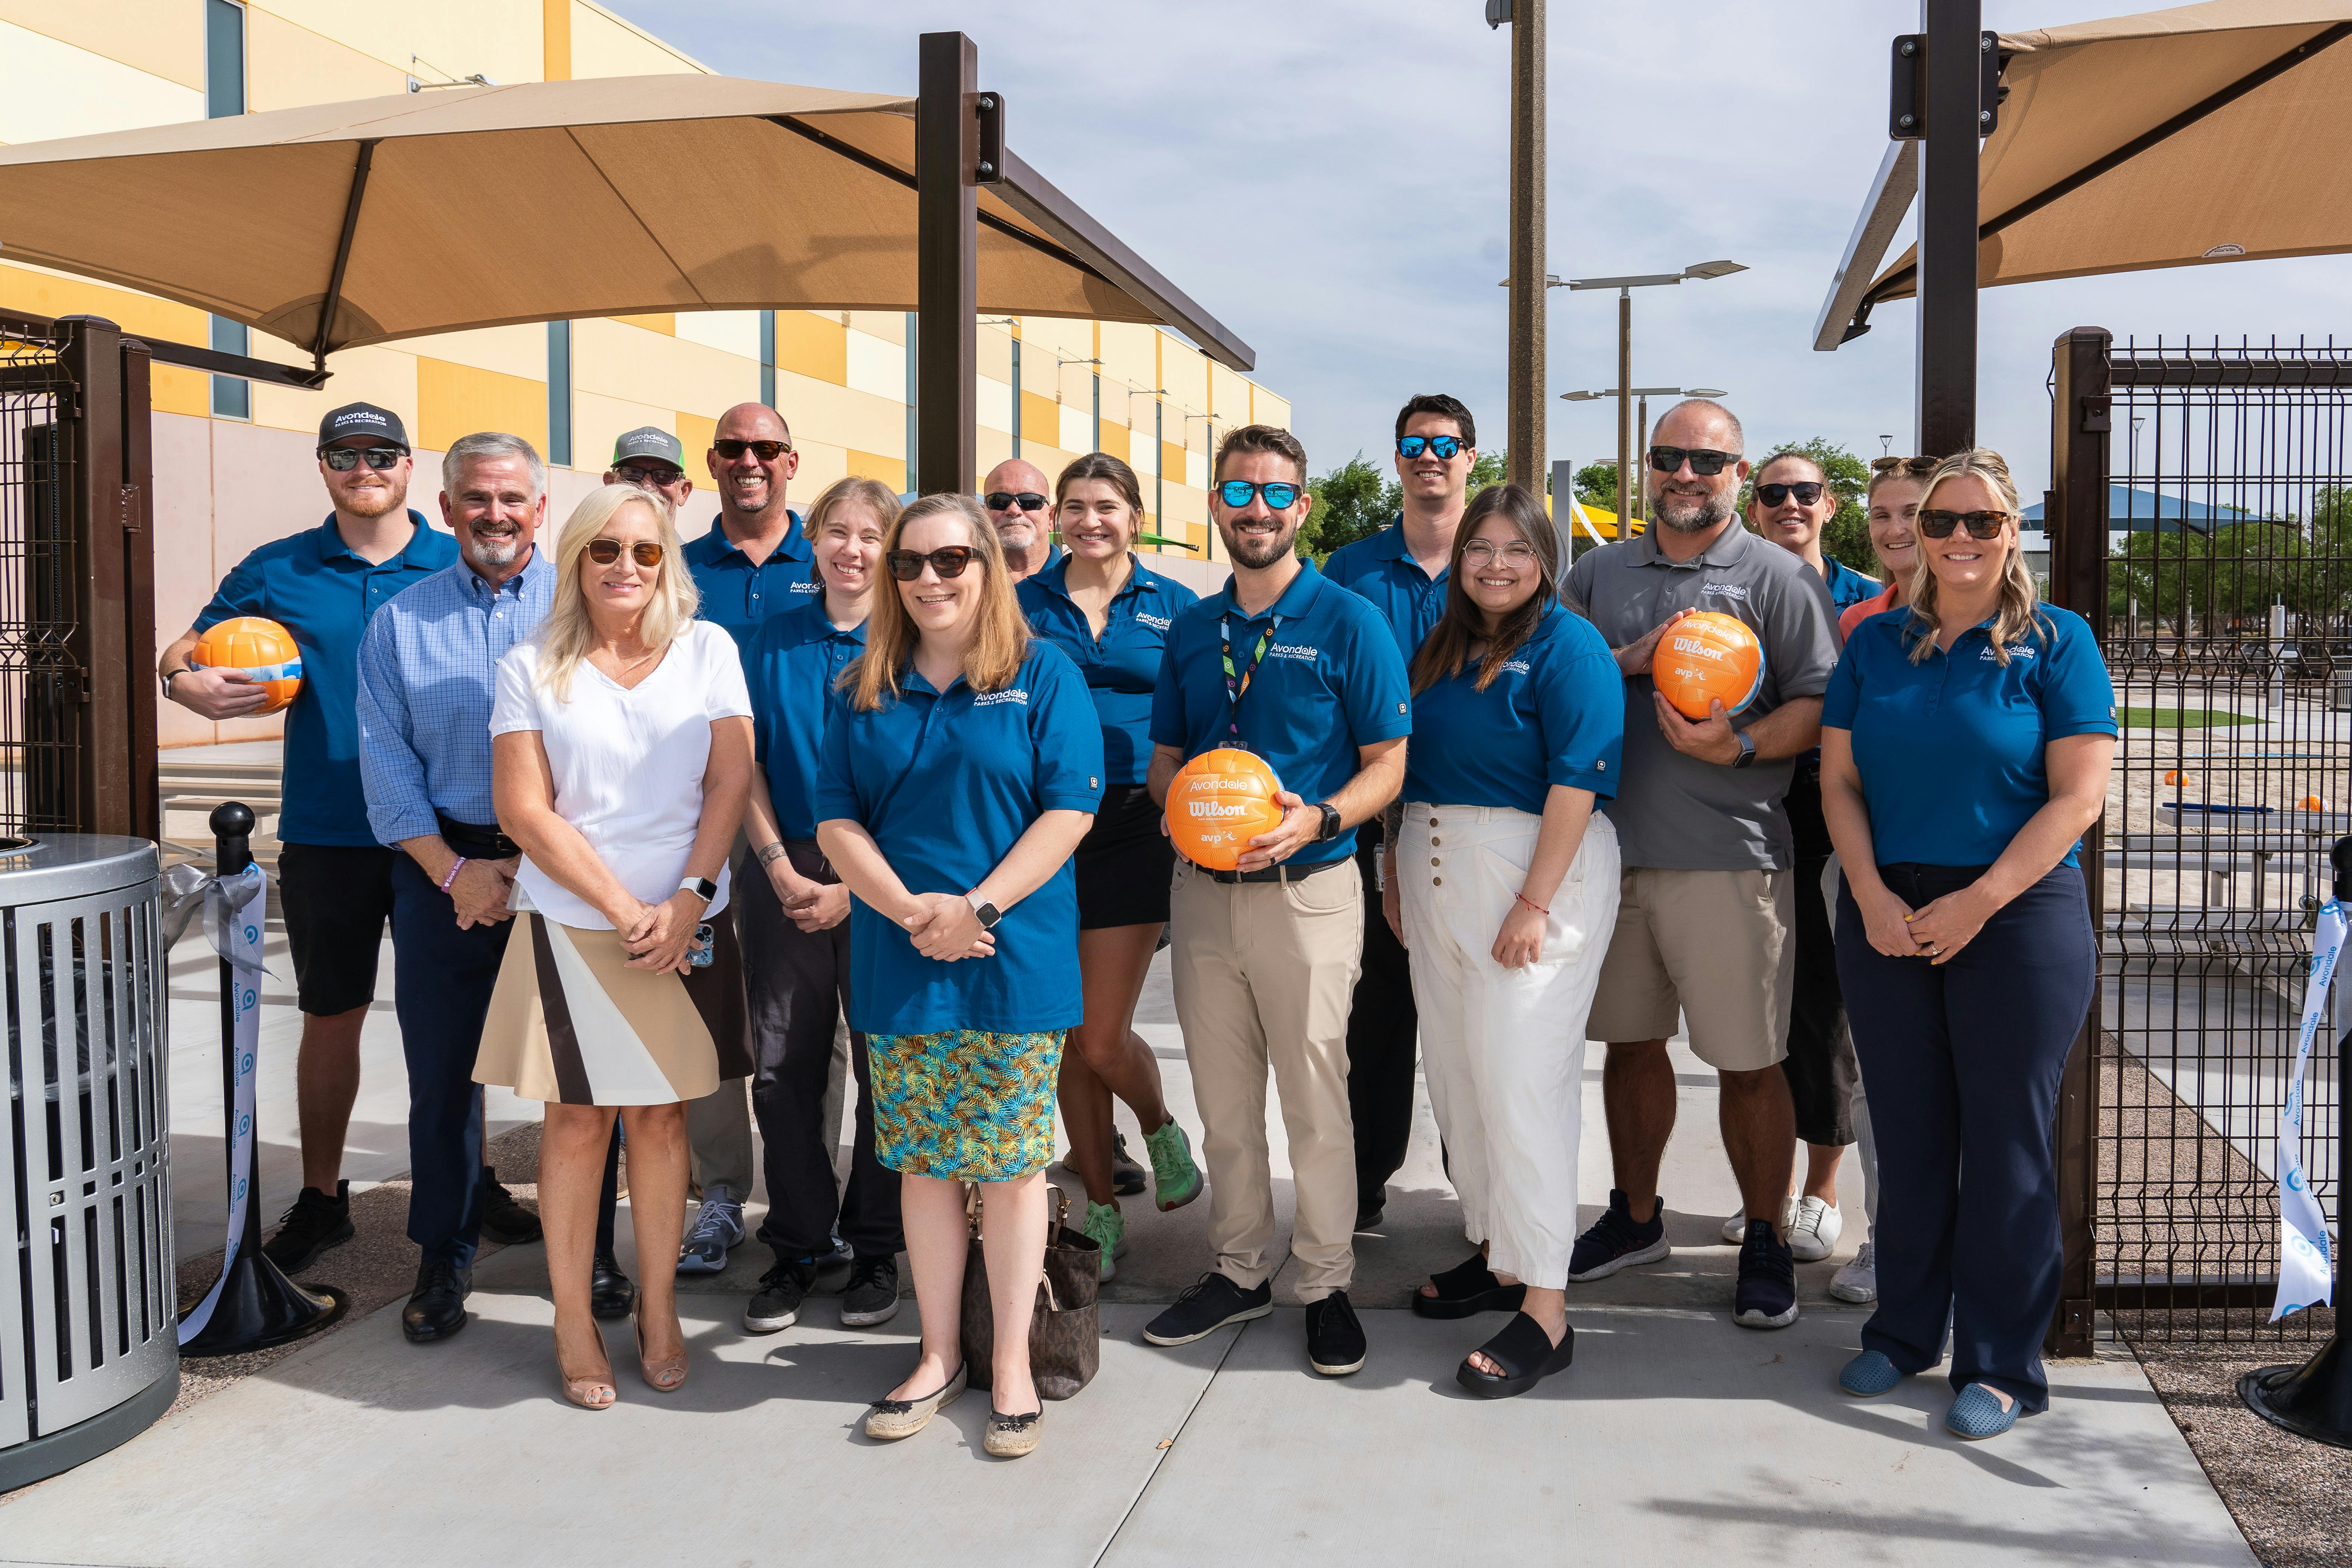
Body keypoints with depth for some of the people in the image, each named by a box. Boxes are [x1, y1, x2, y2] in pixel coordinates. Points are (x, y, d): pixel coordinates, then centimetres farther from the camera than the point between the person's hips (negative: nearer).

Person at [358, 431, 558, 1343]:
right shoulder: (401, 621, 10)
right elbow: (385, 763, 5)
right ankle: (444, 1261, 20)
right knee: (442, 1071, 6)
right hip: (442, 867, 2)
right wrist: (454, 870, -6)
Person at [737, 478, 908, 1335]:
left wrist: (854, 884, -11)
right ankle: (796, 1248, 18)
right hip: (784, 874, 2)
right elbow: (748, 764, 7)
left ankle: (875, 1249, 18)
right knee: (784, 1065, 5)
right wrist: (782, 870, -5)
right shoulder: (776, 638, 7)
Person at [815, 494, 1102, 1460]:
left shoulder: (1043, 676, 0)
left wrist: (976, 907, -15)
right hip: (898, 965, 3)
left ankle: (1011, 1363, 16)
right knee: (923, 1160, 9)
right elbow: (836, 821, 5)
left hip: (1015, 962, -3)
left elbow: (1070, 809, -7)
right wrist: (910, 910, -11)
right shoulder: (864, 691, 9)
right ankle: (940, 1355, 23)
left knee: (1010, 1161, 3)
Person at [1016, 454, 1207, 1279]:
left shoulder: (1172, 605, 5)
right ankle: (1101, 1211, 22)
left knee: (1104, 1038, -7)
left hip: (1132, 828, -2)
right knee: (1071, 1035, 7)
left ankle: (1162, 1131, 27)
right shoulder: (1024, 604, 8)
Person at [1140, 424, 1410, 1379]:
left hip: (1307, 888, -4)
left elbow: (1387, 763, -4)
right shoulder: (1190, 629, 11)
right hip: (1202, 888, 5)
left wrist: (1316, 820, -21)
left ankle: (1326, 1283, 15)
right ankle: (1240, 1269, 26)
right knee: (1223, 1097, 12)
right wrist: (1180, 809, -6)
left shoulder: (1349, 623, -3)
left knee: (1316, 1098, 0)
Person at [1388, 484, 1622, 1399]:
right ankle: (1496, 1255, 26)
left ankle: (1544, 1308, -3)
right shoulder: (1441, 648, 15)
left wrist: (1534, 904, -20)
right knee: (1454, 1074, 11)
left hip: (1533, 875, -8)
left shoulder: (1568, 647, -7)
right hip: (1435, 873, 8)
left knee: (1521, 1081, -9)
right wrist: (1395, 875, 13)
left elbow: (1577, 783, -15)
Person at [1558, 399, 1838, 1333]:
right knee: (1630, 1042, 15)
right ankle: (1635, 1218, 31)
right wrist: (1632, 660, -9)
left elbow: (1821, 706, -5)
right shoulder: (1599, 575, 14)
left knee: (1748, 1064, 0)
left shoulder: (1779, 578, 1)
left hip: (1729, 857, -4)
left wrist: (1738, 745, -21)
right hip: (1611, 848, 4)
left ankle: (1765, 1243, 16)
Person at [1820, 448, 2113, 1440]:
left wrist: (1977, 902, -15)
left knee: (2006, 1137, 2)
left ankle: (1999, 1365, 13)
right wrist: (1874, 898, -7)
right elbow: (1839, 780, 7)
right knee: (1907, 1130, 10)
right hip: (1887, 918, 3)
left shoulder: (2056, 643, -2)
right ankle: (1905, 1330, 25)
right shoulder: (1876, 643, 9)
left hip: (2019, 916, -3)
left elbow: (2078, 796, -8)